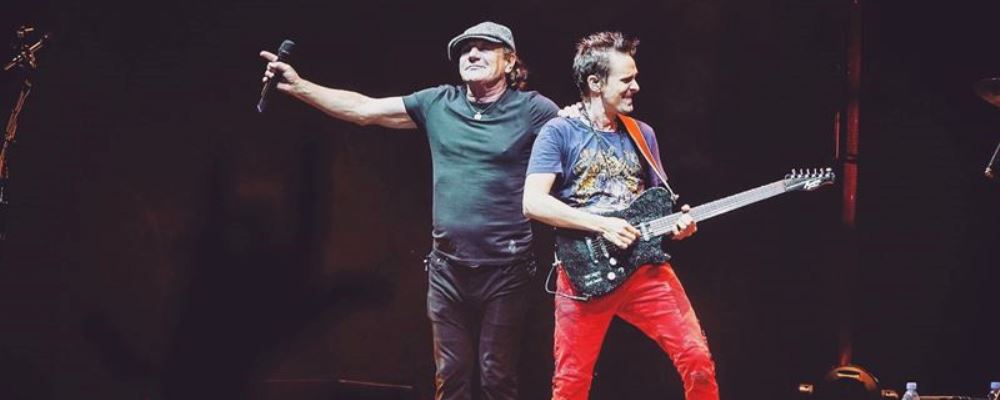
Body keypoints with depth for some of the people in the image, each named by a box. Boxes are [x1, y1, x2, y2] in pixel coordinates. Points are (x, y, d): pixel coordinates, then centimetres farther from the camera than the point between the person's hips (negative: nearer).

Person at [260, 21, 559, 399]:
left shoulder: (531, 109, -6)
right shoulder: (438, 103, 6)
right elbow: (363, 109, 7)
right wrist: (298, 86, -1)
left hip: (504, 269, -4)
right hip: (448, 266, 4)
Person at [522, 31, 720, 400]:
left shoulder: (642, 134, 14)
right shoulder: (560, 132, -3)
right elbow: (533, 202, -14)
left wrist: (675, 223, -3)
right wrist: (602, 224, -17)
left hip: (645, 268, 4)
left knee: (697, 359, -7)